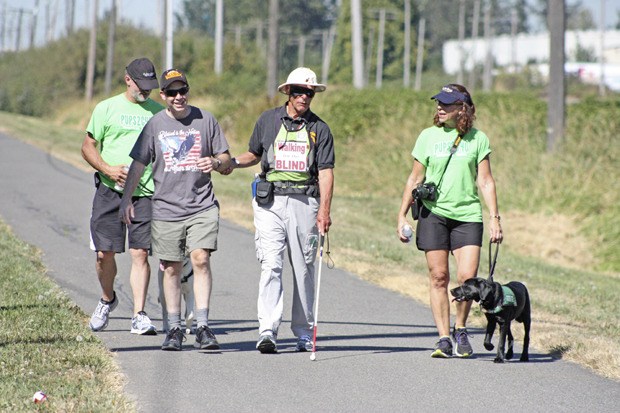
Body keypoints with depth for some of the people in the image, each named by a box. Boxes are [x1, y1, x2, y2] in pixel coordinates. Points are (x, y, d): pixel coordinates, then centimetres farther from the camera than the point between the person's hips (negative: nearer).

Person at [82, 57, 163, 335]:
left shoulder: (158, 112, 11)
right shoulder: (106, 108, 6)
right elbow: (88, 147, 7)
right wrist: (108, 169, -10)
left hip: (145, 193, 0)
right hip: (110, 190, 0)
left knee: (140, 253, -8)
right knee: (104, 252, 1)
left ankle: (139, 315, -8)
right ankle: (107, 299, 29)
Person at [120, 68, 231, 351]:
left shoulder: (205, 120, 5)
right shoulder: (155, 124, 6)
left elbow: (226, 159, 11)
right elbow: (138, 164, 12)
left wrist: (215, 163, -12)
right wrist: (126, 198, 5)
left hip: (202, 207, -1)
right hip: (166, 209, 1)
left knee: (200, 259, -15)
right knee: (171, 268, 4)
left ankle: (202, 327, -15)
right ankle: (174, 329, 13)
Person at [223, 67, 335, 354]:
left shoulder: (319, 129, 6)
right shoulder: (268, 121, 10)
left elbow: (326, 171, 0)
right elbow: (254, 154, 22)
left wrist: (324, 210, -11)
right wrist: (233, 163, 0)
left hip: (305, 202, 0)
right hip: (270, 203, 0)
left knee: (303, 269, 5)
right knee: (271, 265, -11)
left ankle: (304, 332, 16)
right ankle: (267, 331, -18)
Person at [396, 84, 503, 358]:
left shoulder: (478, 139, 4)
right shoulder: (428, 136, 6)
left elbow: (485, 181, 5)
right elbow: (414, 179, 11)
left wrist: (494, 218, -1)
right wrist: (402, 215, 8)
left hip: (467, 215, -1)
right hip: (434, 213, 1)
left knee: (467, 277, -11)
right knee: (438, 277, -2)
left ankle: (460, 330, 12)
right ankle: (444, 338, 4)